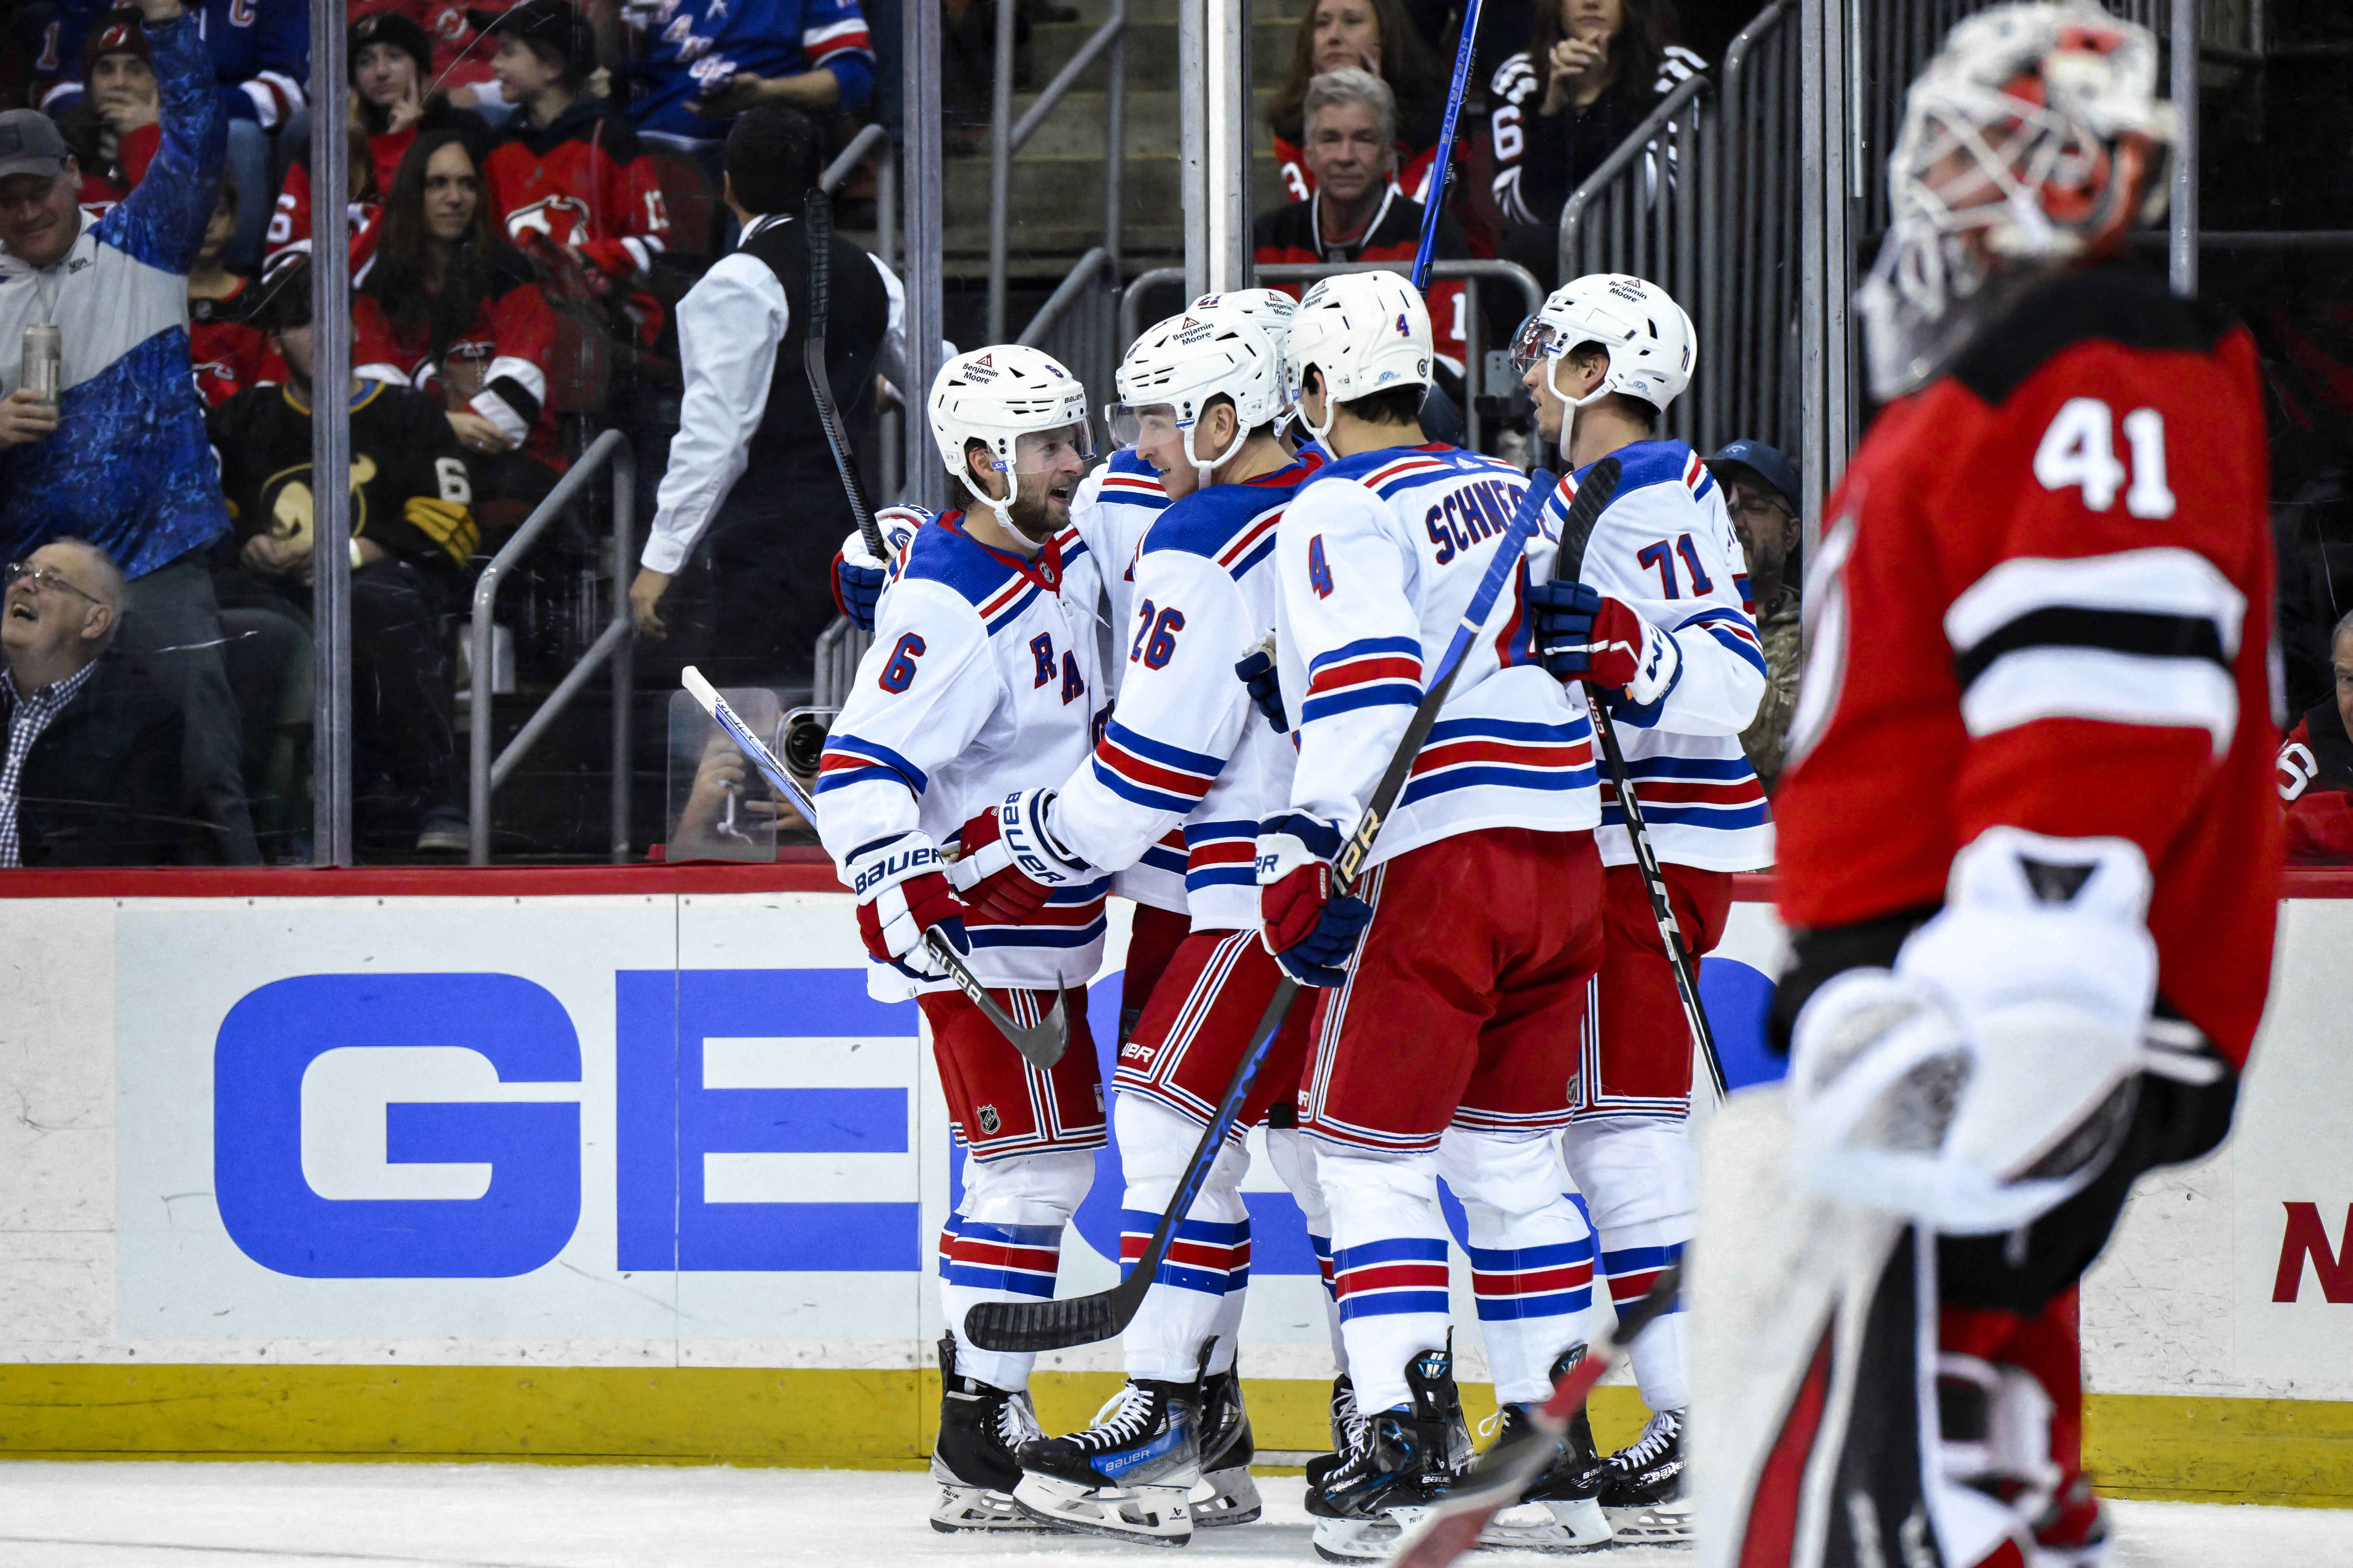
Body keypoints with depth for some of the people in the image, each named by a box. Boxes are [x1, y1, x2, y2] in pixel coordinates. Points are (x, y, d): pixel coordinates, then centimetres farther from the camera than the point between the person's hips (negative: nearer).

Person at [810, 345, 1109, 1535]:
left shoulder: (1063, 564, 9)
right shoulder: (949, 610, -20)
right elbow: (860, 777, -28)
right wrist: (900, 899, -39)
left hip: (1046, 931, 10)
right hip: (977, 932, -10)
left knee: (1055, 1161, 16)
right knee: (1031, 1163, -12)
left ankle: (986, 1394, 27)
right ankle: (978, 1453, -12)